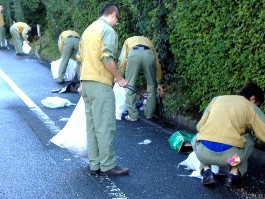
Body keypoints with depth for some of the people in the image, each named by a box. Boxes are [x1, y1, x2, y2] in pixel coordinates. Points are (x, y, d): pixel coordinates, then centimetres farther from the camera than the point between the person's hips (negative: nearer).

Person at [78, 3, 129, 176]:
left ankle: (95, 165, 14)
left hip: (86, 82, 9)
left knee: (92, 126, 10)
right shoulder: (108, 30, -8)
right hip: (100, 84, -9)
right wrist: (119, 78, -9)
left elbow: (81, 58, 21)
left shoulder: (89, 29, 19)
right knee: (105, 127, -3)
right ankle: (108, 165, 3)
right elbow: (106, 58, -18)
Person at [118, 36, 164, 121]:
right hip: (149, 54, 2)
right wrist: (159, 83, 39)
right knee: (151, 85, 19)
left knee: (130, 85, 9)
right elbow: (157, 63, 36)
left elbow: (122, 60, 23)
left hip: (134, 54, -2)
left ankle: (132, 115, 9)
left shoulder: (128, 41, 39)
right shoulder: (148, 41, 42)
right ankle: (149, 113, 25)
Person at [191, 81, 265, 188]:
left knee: (196, 139, 37)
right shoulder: (251, 107, 13)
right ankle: (234, 174, 15)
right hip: (229, 156, -1)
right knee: (248, 140, 31)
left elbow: (199, 127, 20)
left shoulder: (217, 99, 21)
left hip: (203, 152, 2)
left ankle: (206, 171, 15)